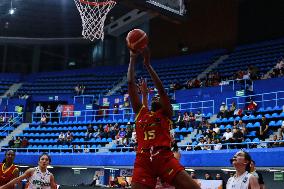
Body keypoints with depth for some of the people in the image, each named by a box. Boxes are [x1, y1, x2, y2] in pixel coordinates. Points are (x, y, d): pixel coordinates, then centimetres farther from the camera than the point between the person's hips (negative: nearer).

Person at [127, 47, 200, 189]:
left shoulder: (166, 113, 15)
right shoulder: (140, 112, 22)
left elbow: (161, 89, 1)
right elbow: (130, 84, 18)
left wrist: (147, 64, 0)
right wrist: (132, 60, 18)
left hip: (164, 157, -2)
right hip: (143, 160, 2)